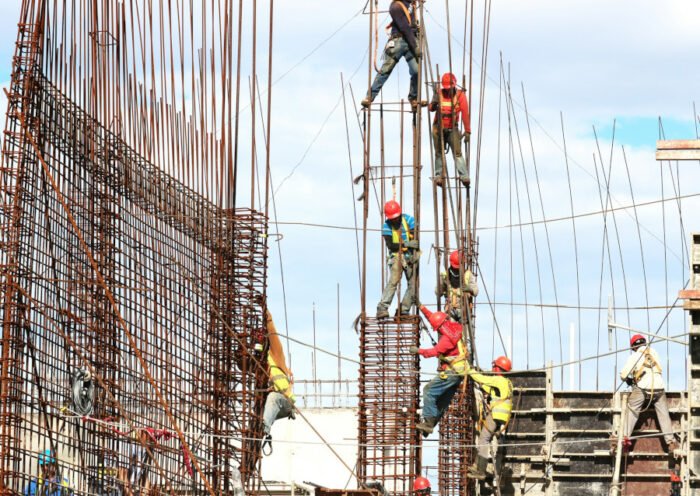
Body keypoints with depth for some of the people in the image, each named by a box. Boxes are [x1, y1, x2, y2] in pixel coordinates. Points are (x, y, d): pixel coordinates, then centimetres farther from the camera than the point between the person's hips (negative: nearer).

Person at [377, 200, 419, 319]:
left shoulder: (408, 220, -4)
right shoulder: (387, 226, -6)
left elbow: (416, 239, -8)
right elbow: (390, 245, -14)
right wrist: (405, 244, -28)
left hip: (410, 256, 3)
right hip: (396, 257, -3)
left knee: (413, 284, -3)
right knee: (393, 281, -20)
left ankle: (404, 310, 2)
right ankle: (382, 308, -25)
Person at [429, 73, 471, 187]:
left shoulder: (460, 95, -9)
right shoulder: (439, 94, -4)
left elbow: (465, 114, -14)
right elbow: (431, 108, -14)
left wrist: (467, 131, -20)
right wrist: (434, 104, -40)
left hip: (452, 129, -2)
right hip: (439, 128, 2)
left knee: (457, 152, -12)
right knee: (439, 153, 6)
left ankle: (464, 176, -18)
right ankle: (439, 176, 12)